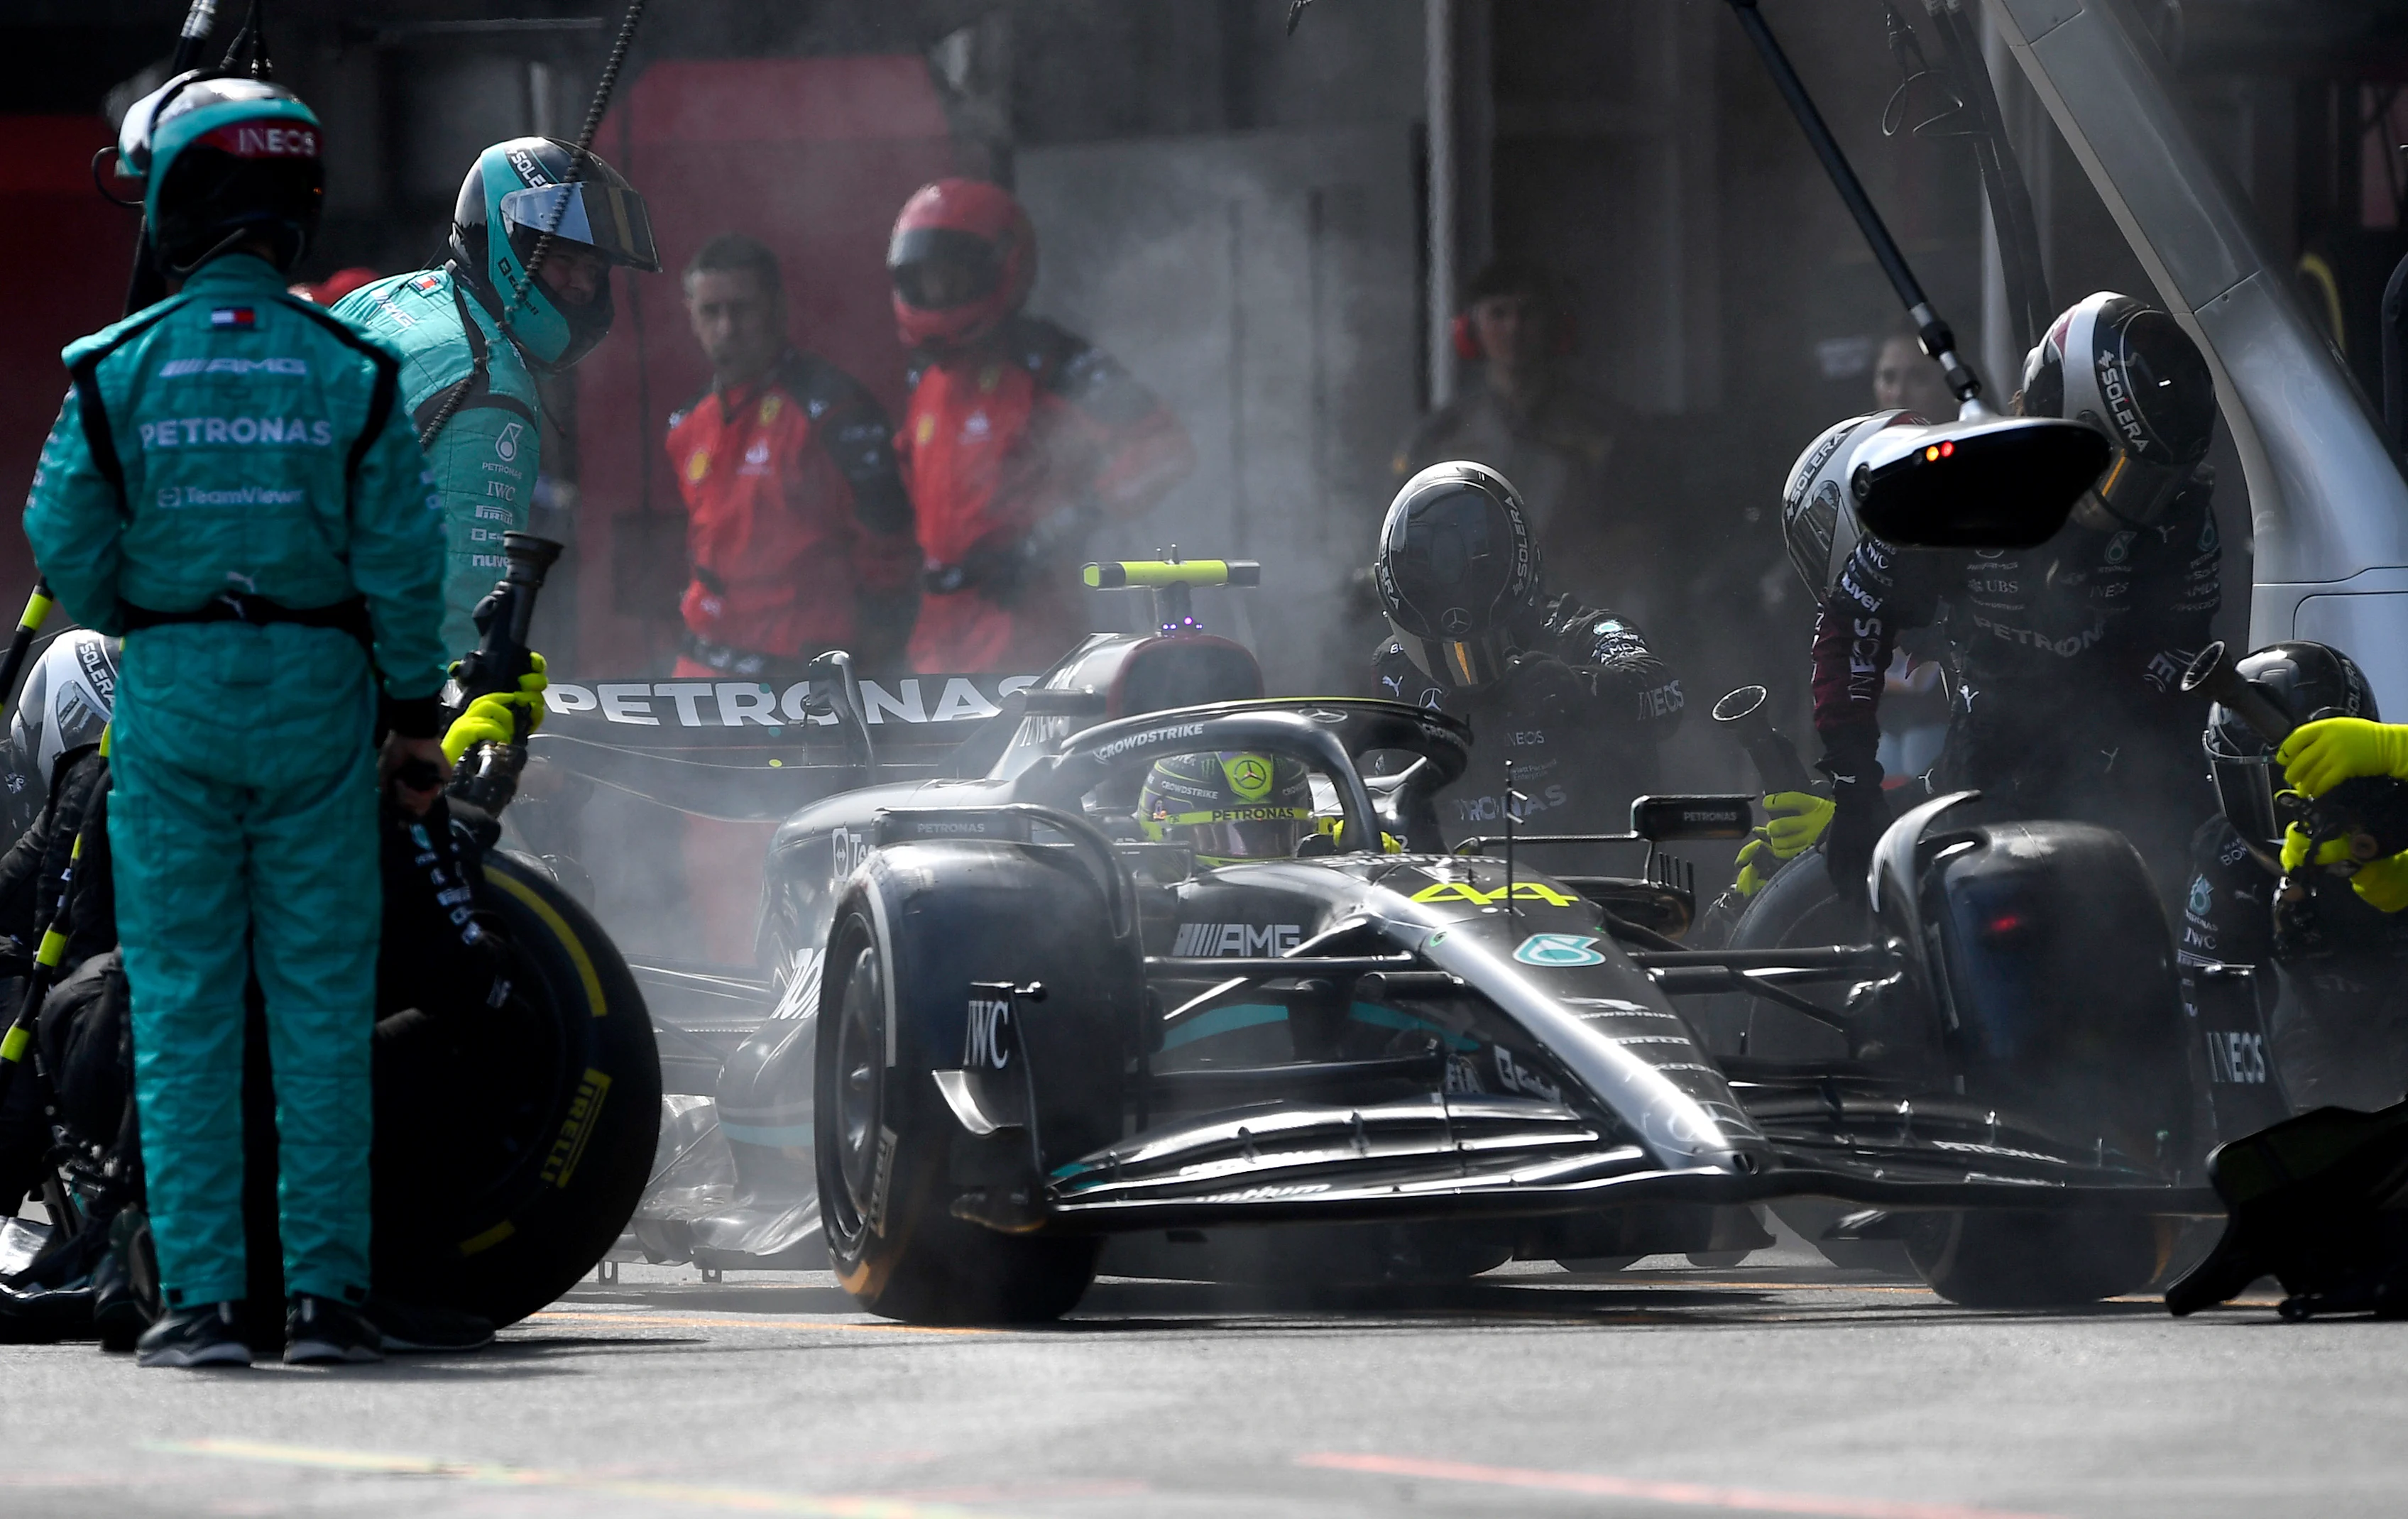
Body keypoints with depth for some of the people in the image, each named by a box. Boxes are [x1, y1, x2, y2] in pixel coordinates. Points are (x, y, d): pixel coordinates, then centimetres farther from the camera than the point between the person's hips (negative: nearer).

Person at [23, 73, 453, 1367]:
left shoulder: (120, 370, -5)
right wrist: (415, 707, 6)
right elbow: (402, 556, -3)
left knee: (182, 1006, 4)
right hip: (319, 690, 1)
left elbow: (67, 550, -2)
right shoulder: (352, 372, -3)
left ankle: (201, 1294, 1)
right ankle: (326, 1290, 4)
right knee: (321, 1003, 6)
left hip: (172, 691, -1)